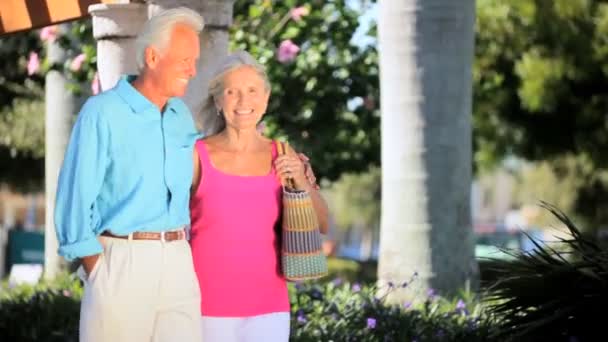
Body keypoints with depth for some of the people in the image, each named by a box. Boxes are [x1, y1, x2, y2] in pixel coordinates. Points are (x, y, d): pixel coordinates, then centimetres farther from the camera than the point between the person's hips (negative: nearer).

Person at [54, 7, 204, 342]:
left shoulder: (181, 116, 12)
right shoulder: (102, 112, -7)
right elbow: (75, 196, -8)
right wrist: (97, 272, -9)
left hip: (178, 263, 6)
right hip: (121, 262, -5)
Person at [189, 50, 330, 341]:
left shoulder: (283, 158, 5)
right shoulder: (197, 156, -4)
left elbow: (321, 225, 8)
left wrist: (301, 182, -8)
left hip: (269, 309, 2)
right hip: (208, 307, -2)